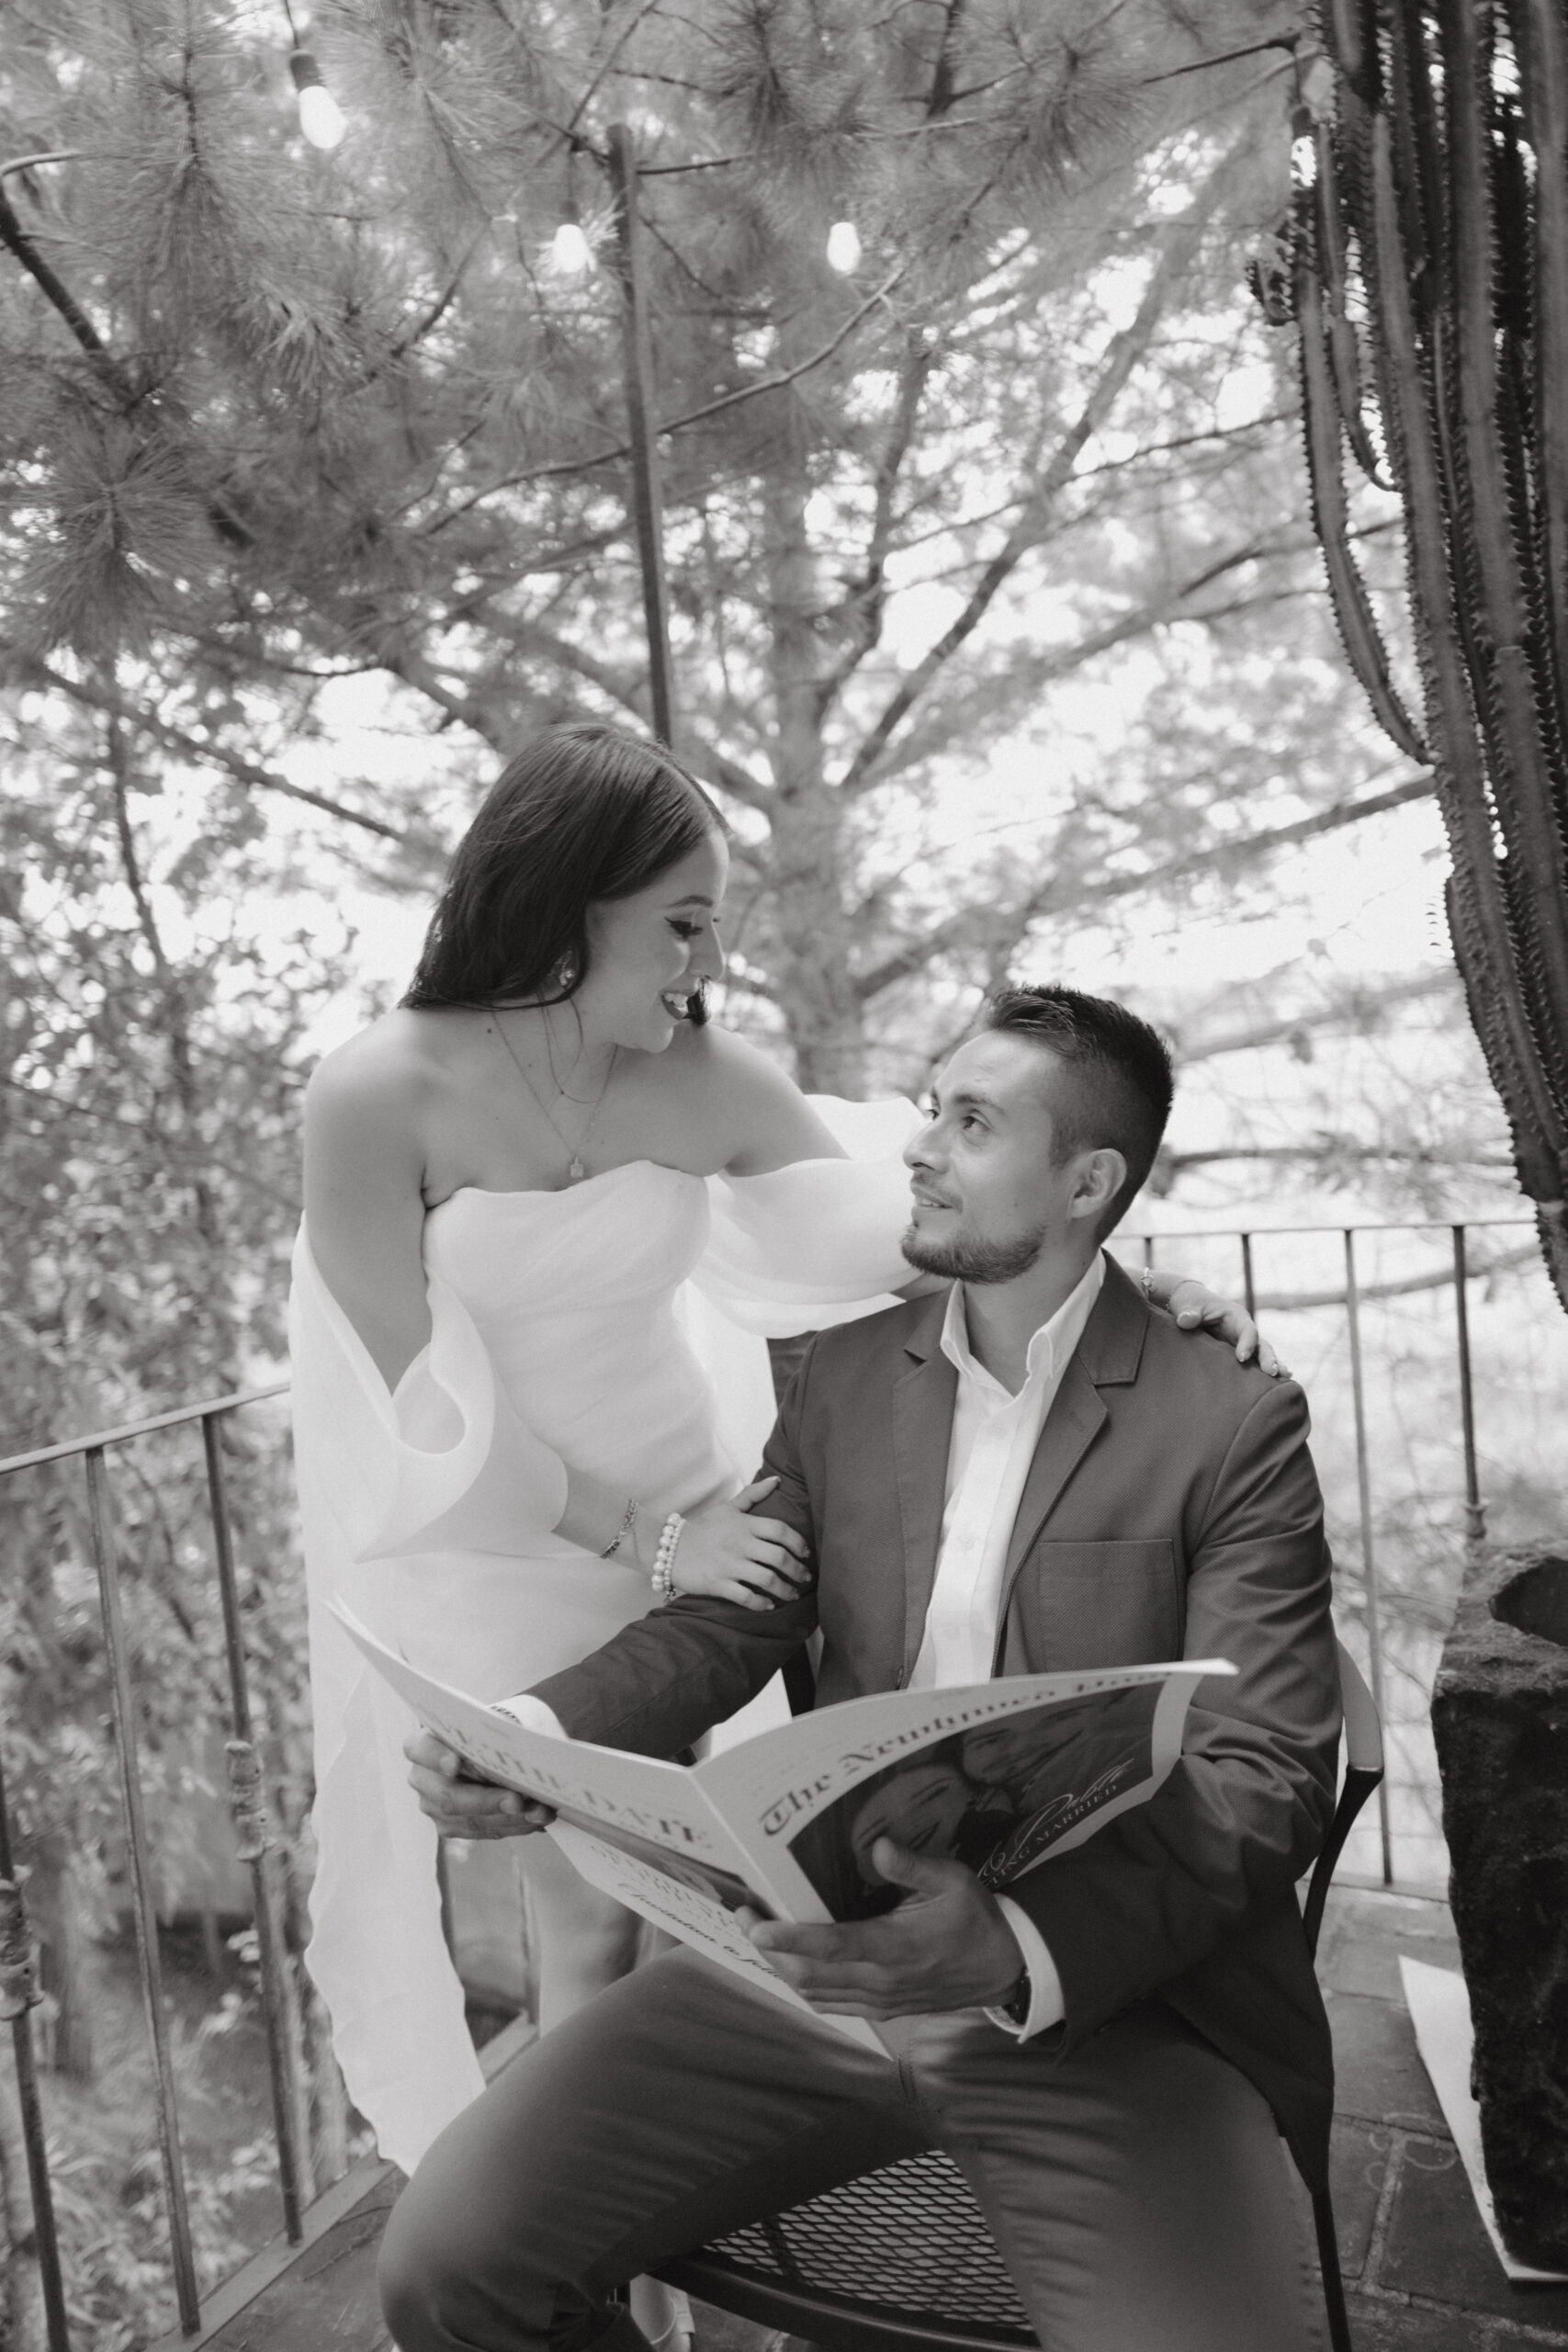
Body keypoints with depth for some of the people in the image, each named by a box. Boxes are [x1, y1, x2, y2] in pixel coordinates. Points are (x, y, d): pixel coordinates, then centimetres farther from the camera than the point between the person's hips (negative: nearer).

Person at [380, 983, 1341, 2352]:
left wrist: (1020, 1945, -29)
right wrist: (532, 1735, -15)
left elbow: (1263, 1770, -11)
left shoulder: (1235, 1429, -4)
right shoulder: (847, 1379, 10)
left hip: (1108, 2000, -2)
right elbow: (727, 1622, 6)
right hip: (822, 1960, 3)